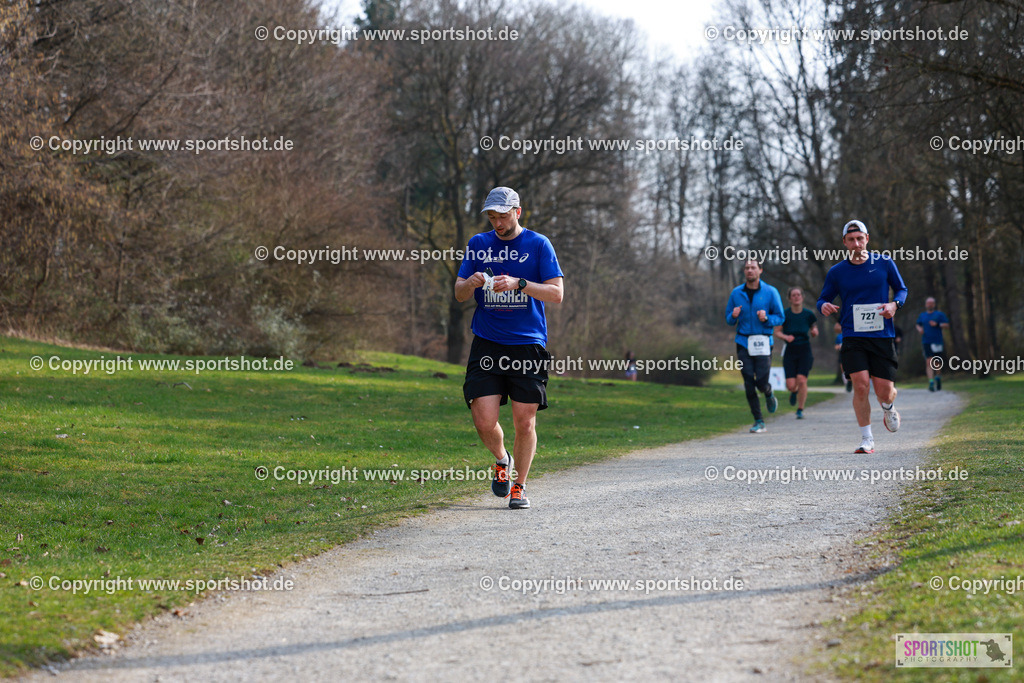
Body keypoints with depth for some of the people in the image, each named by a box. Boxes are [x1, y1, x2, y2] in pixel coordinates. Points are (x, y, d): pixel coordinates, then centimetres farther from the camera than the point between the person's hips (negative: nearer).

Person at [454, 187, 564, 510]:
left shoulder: (538, 244, 2)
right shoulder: (478, 244, 10)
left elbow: (556, 293, -4)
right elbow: (459, 294, 12)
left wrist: (519, 284, -18)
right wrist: (471, 283, -12)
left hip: (528, 344, -2)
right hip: (486, 345, 2)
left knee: (525, 423, -1)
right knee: (484, 422, -8)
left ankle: (519, 486, 17)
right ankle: (502, 459, 23)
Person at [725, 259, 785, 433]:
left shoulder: (770, 292, 1)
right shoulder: (736, 293, 7)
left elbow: (780, 317, 3)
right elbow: (728, 319, 13)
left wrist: (766, 319, -16)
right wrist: (733, 316, -10)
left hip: (763, 342, -2)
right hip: (743, 342, 2)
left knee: (761, 382, -8)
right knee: (749, 382, -5)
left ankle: (769, 394, 30)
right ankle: (759, 421, 4)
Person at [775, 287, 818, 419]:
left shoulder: (808, 315, 1)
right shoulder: (785, 315, -3)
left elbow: (814, 332, 12)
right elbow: (777, 331, 2)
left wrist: (814, 331, -11)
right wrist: (785, 337, -18)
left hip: (805, 351, 0)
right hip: (790, 352, 0)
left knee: (801, 380, -16)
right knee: (791, 385, -8)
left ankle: (800, 410, 0)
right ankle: (794, 392, 32)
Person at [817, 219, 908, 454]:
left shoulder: (884, 263, 3)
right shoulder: (836, 272, 3)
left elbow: (902, 289, 14)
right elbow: (823, 299, 12)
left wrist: (894, 304, -8)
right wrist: (824, 306, -13)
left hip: (882, 336, 0)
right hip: (853, 338, 0)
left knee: (884, 391, -2)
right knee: (861, 385, -16)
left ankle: (888, 409, 38)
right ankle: (867, 440, -2)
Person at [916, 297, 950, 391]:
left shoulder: (939, 314, 6)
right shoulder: (922, 316, 14)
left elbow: (947, 325, 3)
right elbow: (918, 325, 25)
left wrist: (937, 324, -13)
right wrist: (919, 329, 2)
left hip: (938, 342, -1)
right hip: (926, 342, 1)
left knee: (938, 363, 6)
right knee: (929, 362, -13)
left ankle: (938, 377, 35)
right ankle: (931, 382, -18)